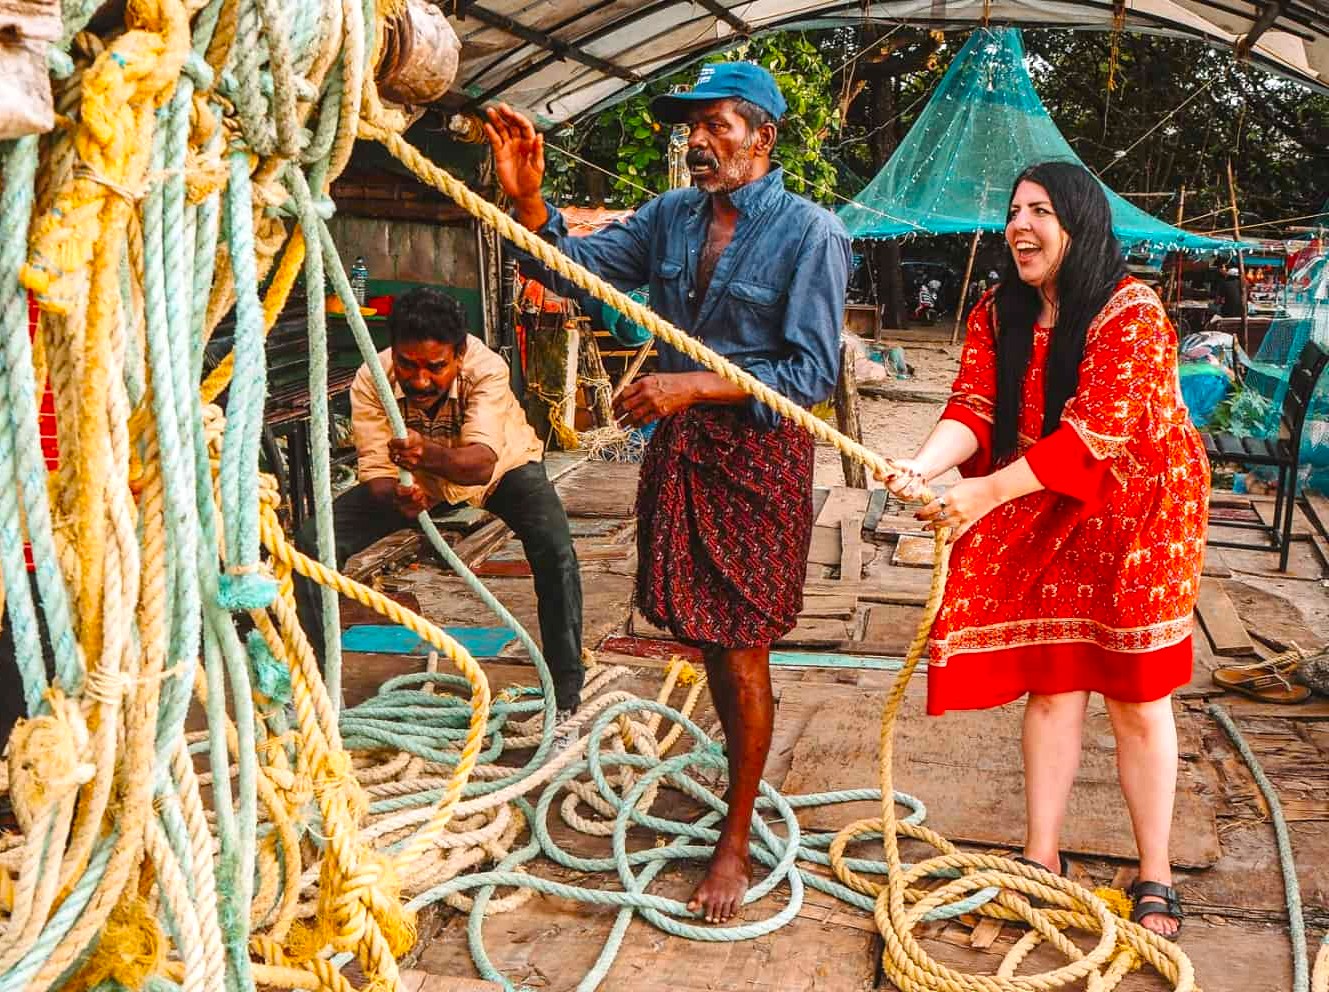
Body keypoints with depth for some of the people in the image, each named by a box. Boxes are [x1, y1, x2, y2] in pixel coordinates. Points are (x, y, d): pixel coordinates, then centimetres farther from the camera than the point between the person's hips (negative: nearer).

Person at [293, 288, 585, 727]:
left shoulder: (486, 368, -35)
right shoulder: (371, 381, -28)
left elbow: (482, 463, -47)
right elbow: (374, 470, -30)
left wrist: (429, 454, -68)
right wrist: (395, 497, -54)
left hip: (500, 469, -2)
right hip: (411, 480, 3)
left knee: (555, 549, -32)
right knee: (313, 540, -15)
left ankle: (563, 699, -17)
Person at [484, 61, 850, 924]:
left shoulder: (810, 232, -13)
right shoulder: (672, 216, 4)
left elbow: (813, 373, -17)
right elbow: (581, 266, 3)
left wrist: (693, 384, -24)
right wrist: (527, 198, -15)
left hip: (758, 454, -6)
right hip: (678, 443, 6)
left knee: (740, 651, 1)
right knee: (706, 635, 16)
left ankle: (736, 842, 16)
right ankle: (747, 777, 38)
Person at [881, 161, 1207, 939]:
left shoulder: (1131, 315, -19)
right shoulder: (999, 315, 1)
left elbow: (1094, 433, -27)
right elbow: (973, 410, -9)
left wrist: (988, 493, -32)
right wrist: (922, 466, -30)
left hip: (1135, 516, -4)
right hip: (1046, 522, 5)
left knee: (1135, 694, 4)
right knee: (1052, 685, 9)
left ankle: (1156, 878, 19)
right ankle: (1042, 857, 22)